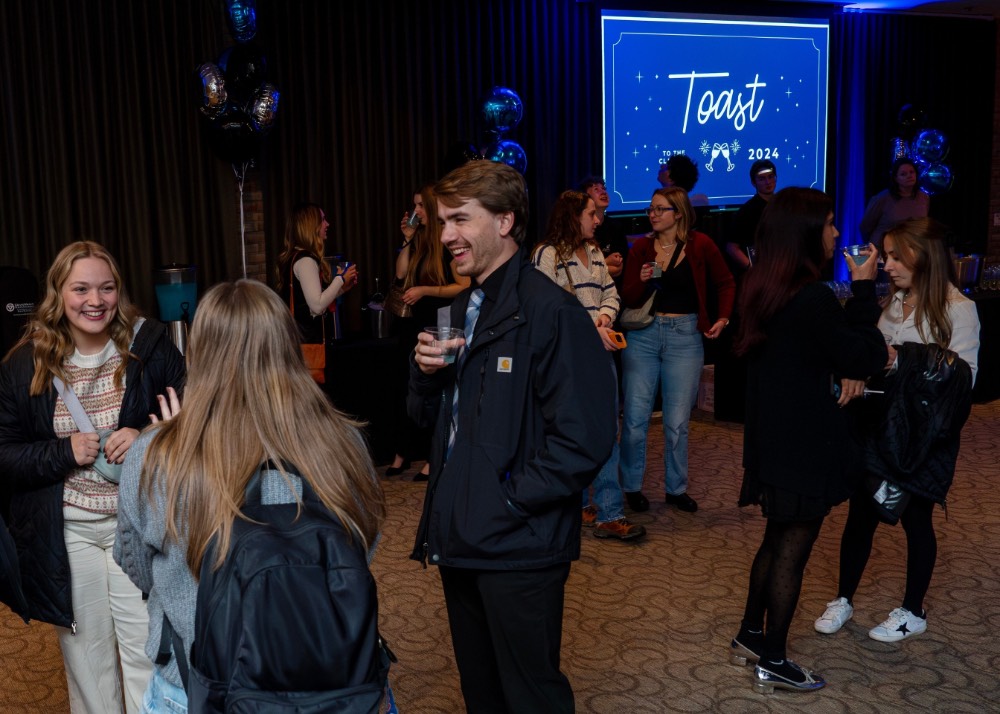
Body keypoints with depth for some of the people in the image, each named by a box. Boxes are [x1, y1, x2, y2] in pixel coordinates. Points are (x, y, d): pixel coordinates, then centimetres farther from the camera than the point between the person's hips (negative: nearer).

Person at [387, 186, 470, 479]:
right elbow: (401, 274, 4)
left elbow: (463, 287, -15)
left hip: (438, 326, -7)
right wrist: (407, 240, 1)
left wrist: (424, 290, -18)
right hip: (413, 324, 7)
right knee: (405, 387, 10)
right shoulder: (419, 240, 11)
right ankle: (403, 453, 20)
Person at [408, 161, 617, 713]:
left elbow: (584, 440, -21)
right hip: (459, 539, 8)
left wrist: (509, 501, -17)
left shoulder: (551, 313, -16)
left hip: (517, 547, -8)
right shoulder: (463, 311, 11)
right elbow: (428, 416, 15)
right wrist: (425, 370, -5)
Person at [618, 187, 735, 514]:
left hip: (684, 336, -1)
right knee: (635, 417, 1)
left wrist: (723, 318, 2)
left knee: (677, 421, 3)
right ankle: (631, 486, 16)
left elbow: (726, 283, 12)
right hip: (643, 335, 1)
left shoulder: (700, 245, -1)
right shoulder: (641, 247, 3)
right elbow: (628, 300, 3)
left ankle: (676, 488, 19)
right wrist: (641, 280, -16)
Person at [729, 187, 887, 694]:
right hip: (805, 447, -9)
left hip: (773, 439, 9)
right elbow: (867, 359, -15)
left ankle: (750, 637, 34)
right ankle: (773, 663, 17)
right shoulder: (812, 298, -24)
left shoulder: (762, 290, 4)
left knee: (777, 539, 22)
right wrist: (863, 290, -9)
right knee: (792, 550, 4)